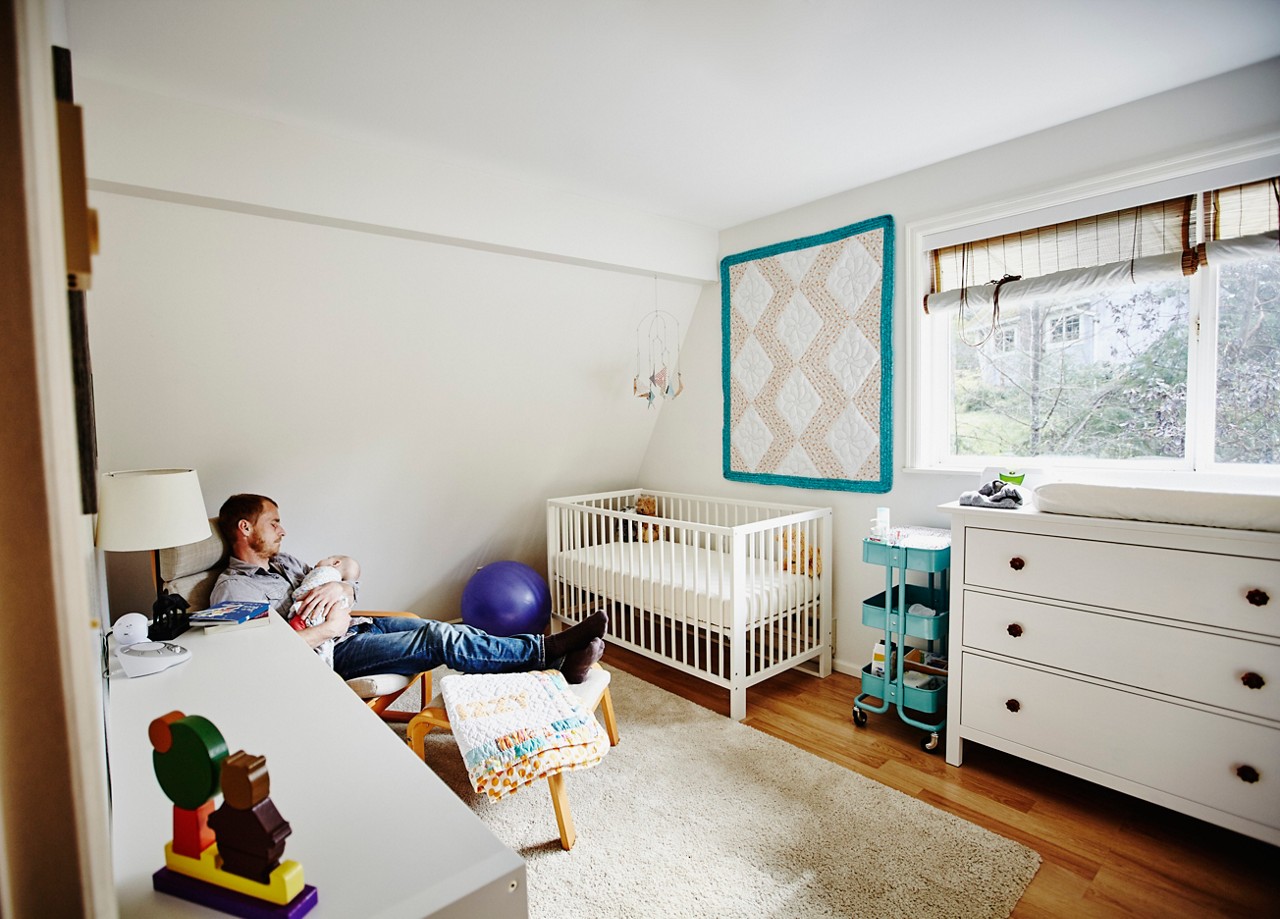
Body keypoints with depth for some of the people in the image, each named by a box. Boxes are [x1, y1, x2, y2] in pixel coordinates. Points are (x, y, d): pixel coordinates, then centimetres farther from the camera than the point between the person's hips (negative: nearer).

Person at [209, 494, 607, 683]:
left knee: (438, 629, -18)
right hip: (330, 653, -7)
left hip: (354, 625, 7)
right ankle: (547, 651, -26)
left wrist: (339, 587, -6)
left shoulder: (282, 561, 21)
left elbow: (351, 585, 17)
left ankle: (556, 660, -26)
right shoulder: (231, 589, -4)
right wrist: (328, 628, -15)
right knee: (438, 640, -25)